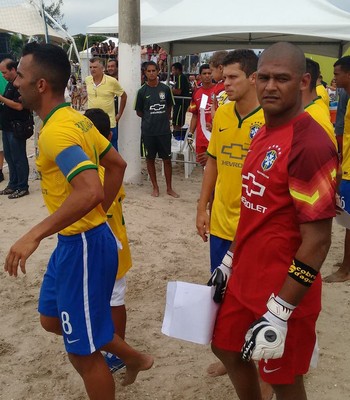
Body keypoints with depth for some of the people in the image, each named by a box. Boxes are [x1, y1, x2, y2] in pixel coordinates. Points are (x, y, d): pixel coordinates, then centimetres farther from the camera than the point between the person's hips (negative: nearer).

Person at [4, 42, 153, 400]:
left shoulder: (56, 131, -23)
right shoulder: (75, 119, 7)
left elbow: (90, 191, -37)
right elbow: (117, 164, 16)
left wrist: (34, 235, -33)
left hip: (83, 245, -10)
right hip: (73, 240, 10)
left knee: (83, 350, 6)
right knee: (52, 319, 26)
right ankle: (133, 357, 39)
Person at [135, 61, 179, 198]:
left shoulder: (165, 89, 0)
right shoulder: (142, 91, -3)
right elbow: (139, 112, 5)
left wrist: (163, 119, 8)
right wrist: (150, 118, 4)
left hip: (164, 130, 1)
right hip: (148, 131, -1)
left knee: (167, 159, 5)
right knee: (150, 158, 8)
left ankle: (169, 188, 17)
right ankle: (155, 187, 22)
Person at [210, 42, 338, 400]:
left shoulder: (310, 145, -23)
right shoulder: (263, 134, 6)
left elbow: (317, 241, -24)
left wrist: (279, 314, -22)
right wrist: (231, 263, 19)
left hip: (283, 294, -8)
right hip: (246, 280, 9)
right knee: (227, 348, 23)